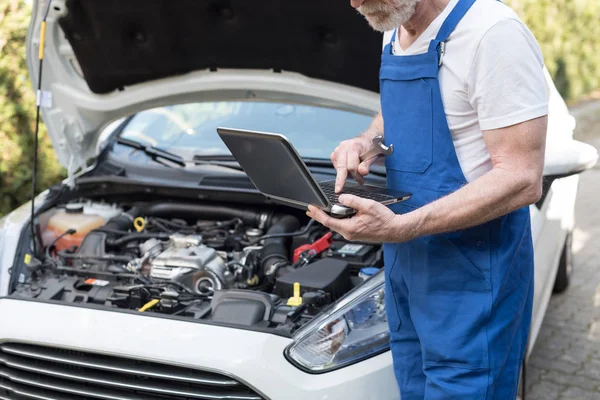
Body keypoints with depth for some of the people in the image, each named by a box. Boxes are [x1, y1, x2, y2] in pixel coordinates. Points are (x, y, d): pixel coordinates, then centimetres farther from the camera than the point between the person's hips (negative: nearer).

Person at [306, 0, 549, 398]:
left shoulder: (493, 33, -21)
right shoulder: (395, 33, 6)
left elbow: (522, 180, -24)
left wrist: (400, 227, -30)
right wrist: (366, 142, 0)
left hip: (470, 270, -8)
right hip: (405, 260, 8)